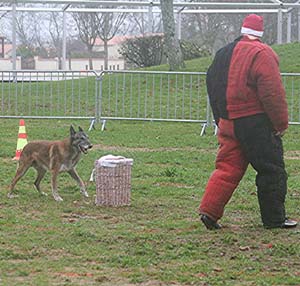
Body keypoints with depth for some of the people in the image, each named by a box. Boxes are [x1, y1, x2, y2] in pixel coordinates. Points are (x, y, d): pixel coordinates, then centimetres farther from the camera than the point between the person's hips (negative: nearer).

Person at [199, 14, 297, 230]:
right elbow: (273, 93, -17)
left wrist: (221, 121, 23)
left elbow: (213, 88, 19)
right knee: (271, 170, 3)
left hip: (227, 122, 7)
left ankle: (209, 210, -1)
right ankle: (274, 218, 8)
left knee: (228, 167, 10)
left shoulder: (223, 54, 14)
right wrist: (281, 123, -9)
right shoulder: (261, 54, -11)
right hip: (255, 122, -7)